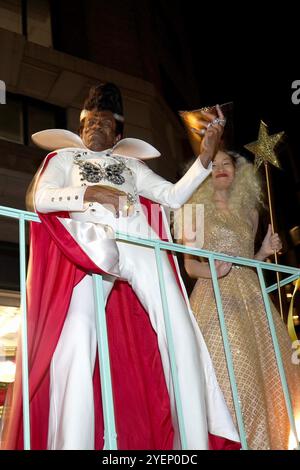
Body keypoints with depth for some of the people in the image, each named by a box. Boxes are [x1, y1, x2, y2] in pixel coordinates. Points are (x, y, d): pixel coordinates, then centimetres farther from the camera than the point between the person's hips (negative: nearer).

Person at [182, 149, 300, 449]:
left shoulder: (248, 211, 18)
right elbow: (189, 265, 2)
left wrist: (265, 252, 3)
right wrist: (213, 270, -18)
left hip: (250, 295, 5)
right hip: (214, 295, -4)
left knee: (265, 371, 1)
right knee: (227, 373, -13)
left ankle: (261, 440, 15)